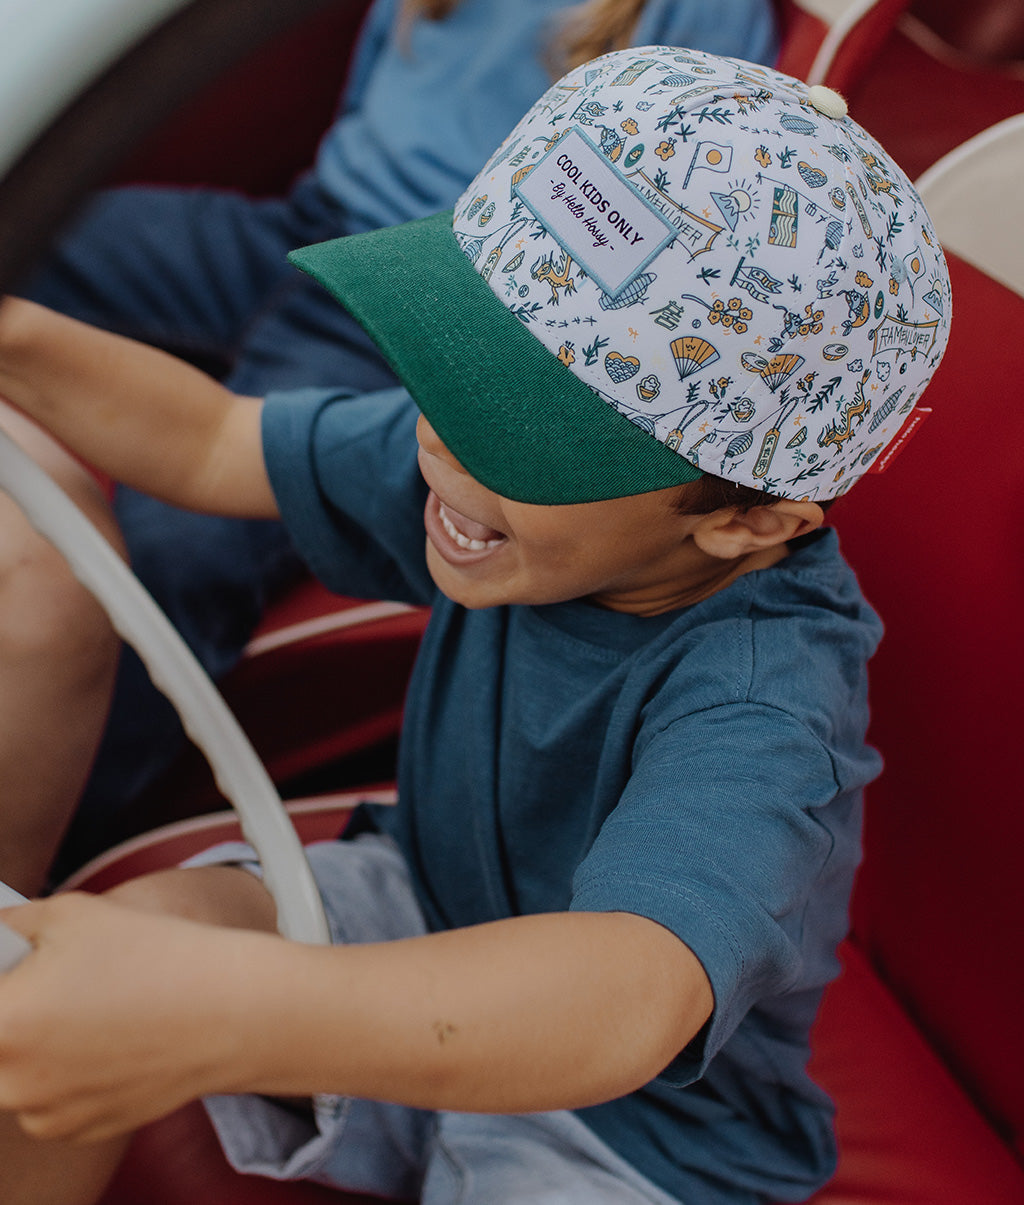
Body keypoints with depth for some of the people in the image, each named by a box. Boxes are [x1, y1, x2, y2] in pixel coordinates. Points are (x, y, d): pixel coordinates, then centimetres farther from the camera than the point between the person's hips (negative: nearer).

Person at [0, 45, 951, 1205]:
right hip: (435, 922, 6)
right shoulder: (503, 446, -14)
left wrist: (219, 1014, -65)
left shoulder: (761, 705, -36)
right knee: (138, 926, -17)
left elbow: (624, 1004, -53)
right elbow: (210, 445, 0)